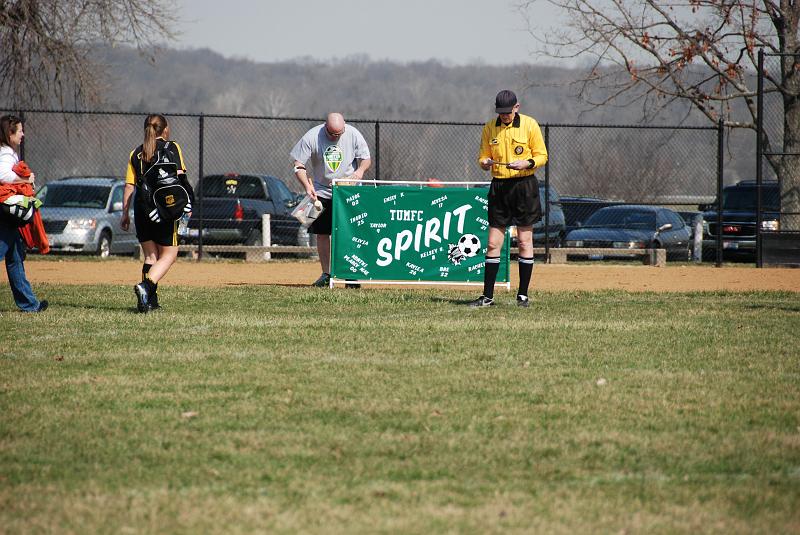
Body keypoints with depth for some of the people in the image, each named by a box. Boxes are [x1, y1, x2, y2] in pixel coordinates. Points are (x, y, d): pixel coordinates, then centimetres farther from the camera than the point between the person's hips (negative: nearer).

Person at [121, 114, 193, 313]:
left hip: (142, 209, 4)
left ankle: (150, 300, 5)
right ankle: (146, 286, -21)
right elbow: (179, 177, -7)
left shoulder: (136, 153, 10)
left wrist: (125, 213, 12)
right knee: (168, 255, 3)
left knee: (150, 256, 14)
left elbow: (129, 186, 7)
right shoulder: (172, 148, 0)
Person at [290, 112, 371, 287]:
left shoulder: (353, 135, -11)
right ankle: (326, 274, 12)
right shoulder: (311, 137, -14)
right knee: (322, 233, 3)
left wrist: (360, 170, -24)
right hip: (321, 191, 1)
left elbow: (366, 158, 0)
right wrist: (307, 186, -27)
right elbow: (298, 165, -12)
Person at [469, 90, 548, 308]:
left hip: (524, 185, -3)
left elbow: (542, 156, -1)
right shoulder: (489, 128, 6)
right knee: (493, 243, 0)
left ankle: (523, 295, 7)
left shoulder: (530, 125, -3)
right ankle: (487, 296, 3)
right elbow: (483, 157, 12)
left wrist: (527, 163, -20)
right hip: (499, 186, 3)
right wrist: (485, 163, -11)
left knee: (524, 241, 0)